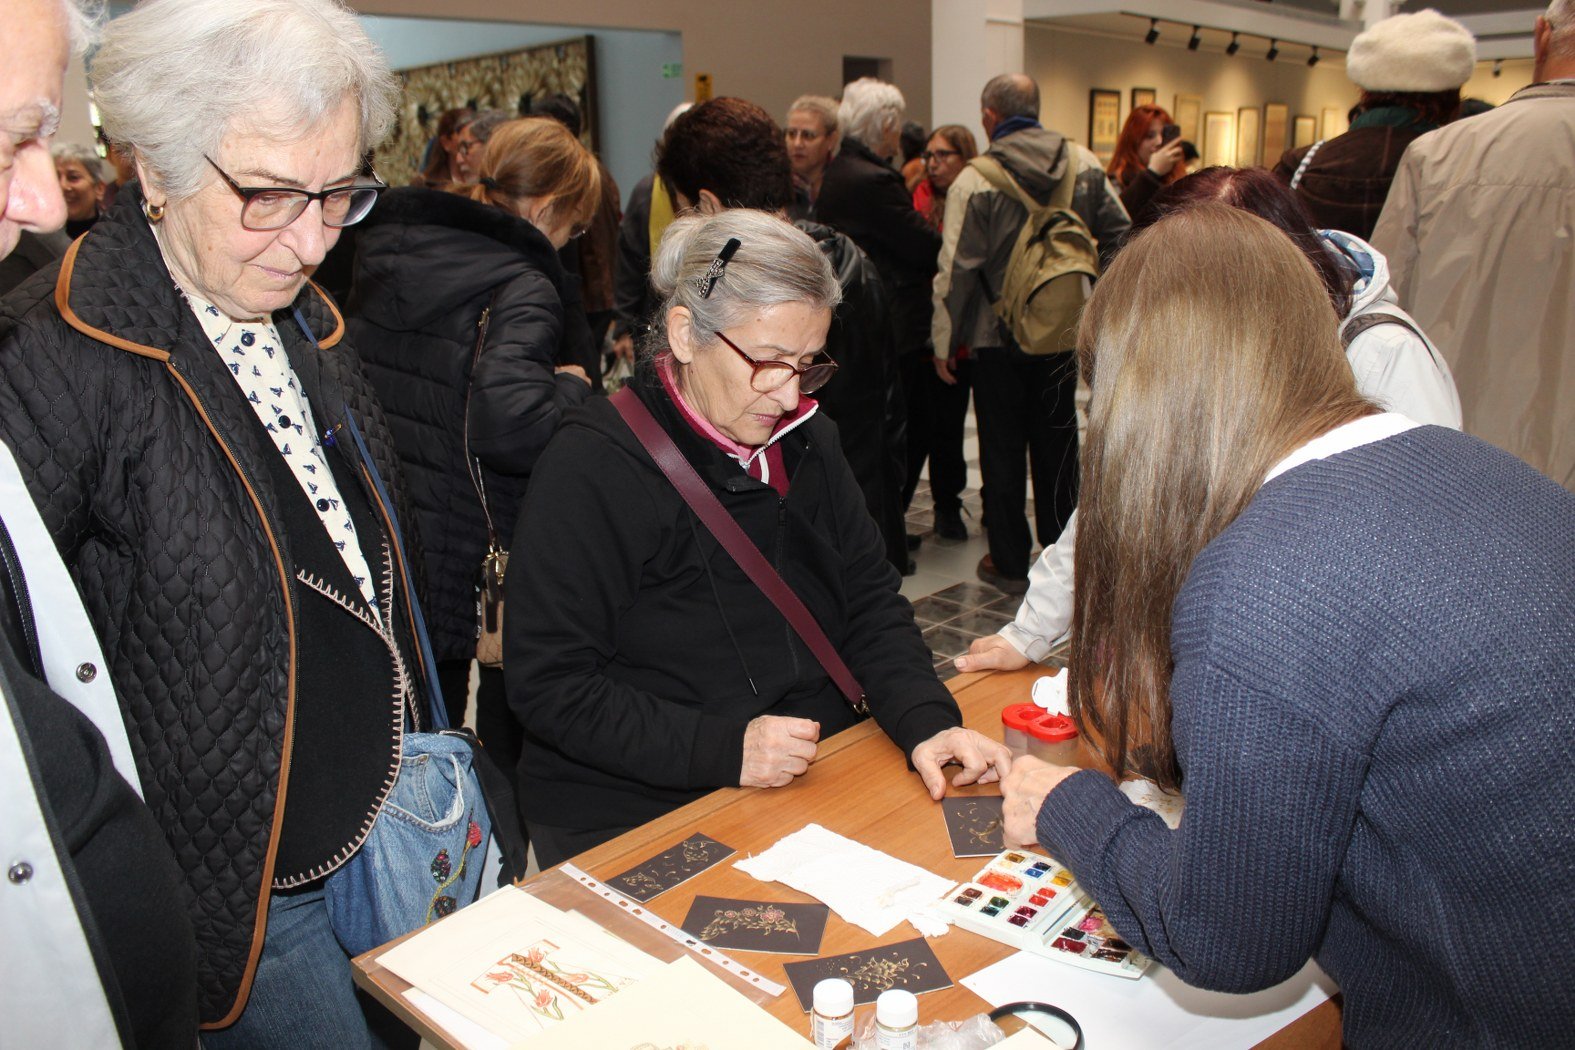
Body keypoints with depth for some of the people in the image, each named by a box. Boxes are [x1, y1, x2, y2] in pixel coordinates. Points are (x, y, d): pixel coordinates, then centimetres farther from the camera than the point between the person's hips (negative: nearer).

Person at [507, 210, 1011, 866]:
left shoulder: (802, 441, 7)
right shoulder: (589, 469, -15)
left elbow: (871, 603, 9)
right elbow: (549, 686, -15)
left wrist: (927, 721, -10)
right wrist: (723, 749, -25)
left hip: (813, 778, 6)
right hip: (635, 814, -6)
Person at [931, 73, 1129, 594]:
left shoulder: (974, 180, -13)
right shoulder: (1084, 164, 0)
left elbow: (956, 267, -13)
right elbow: (1120, 234, 4)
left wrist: (944, 341, -5)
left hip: (998, 336, -4)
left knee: (1003, 450, 7)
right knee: (1057, 444, 14)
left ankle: (1009, 562, 13)